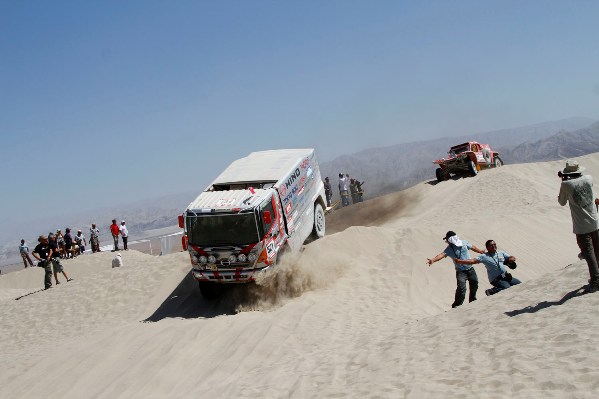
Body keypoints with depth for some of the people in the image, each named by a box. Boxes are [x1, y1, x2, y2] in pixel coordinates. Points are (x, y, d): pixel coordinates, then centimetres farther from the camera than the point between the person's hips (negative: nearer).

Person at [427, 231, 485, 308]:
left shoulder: (464, 243, -1)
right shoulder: (449, 249, -12)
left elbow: (472, 247, 16)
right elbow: (442, 254, -28)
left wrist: (480, 251, 27)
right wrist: (433, 260, -45)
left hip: (470, 269, 4)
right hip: (460, 271, -4)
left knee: (474, 285, 17)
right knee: (461, 288, -19)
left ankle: (473, 300, 41)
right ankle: (456, 305, -10)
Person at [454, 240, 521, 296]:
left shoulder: (501, 253, 13)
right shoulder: (484, 256, -3)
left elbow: (513, 258, 15)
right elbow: (473, 261, -12)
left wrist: (510, 259, -11)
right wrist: (460, 261, -23)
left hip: (506, 276, 7)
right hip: (496, 279, -7)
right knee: (507, 288, -28)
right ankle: (491, 291, -5)